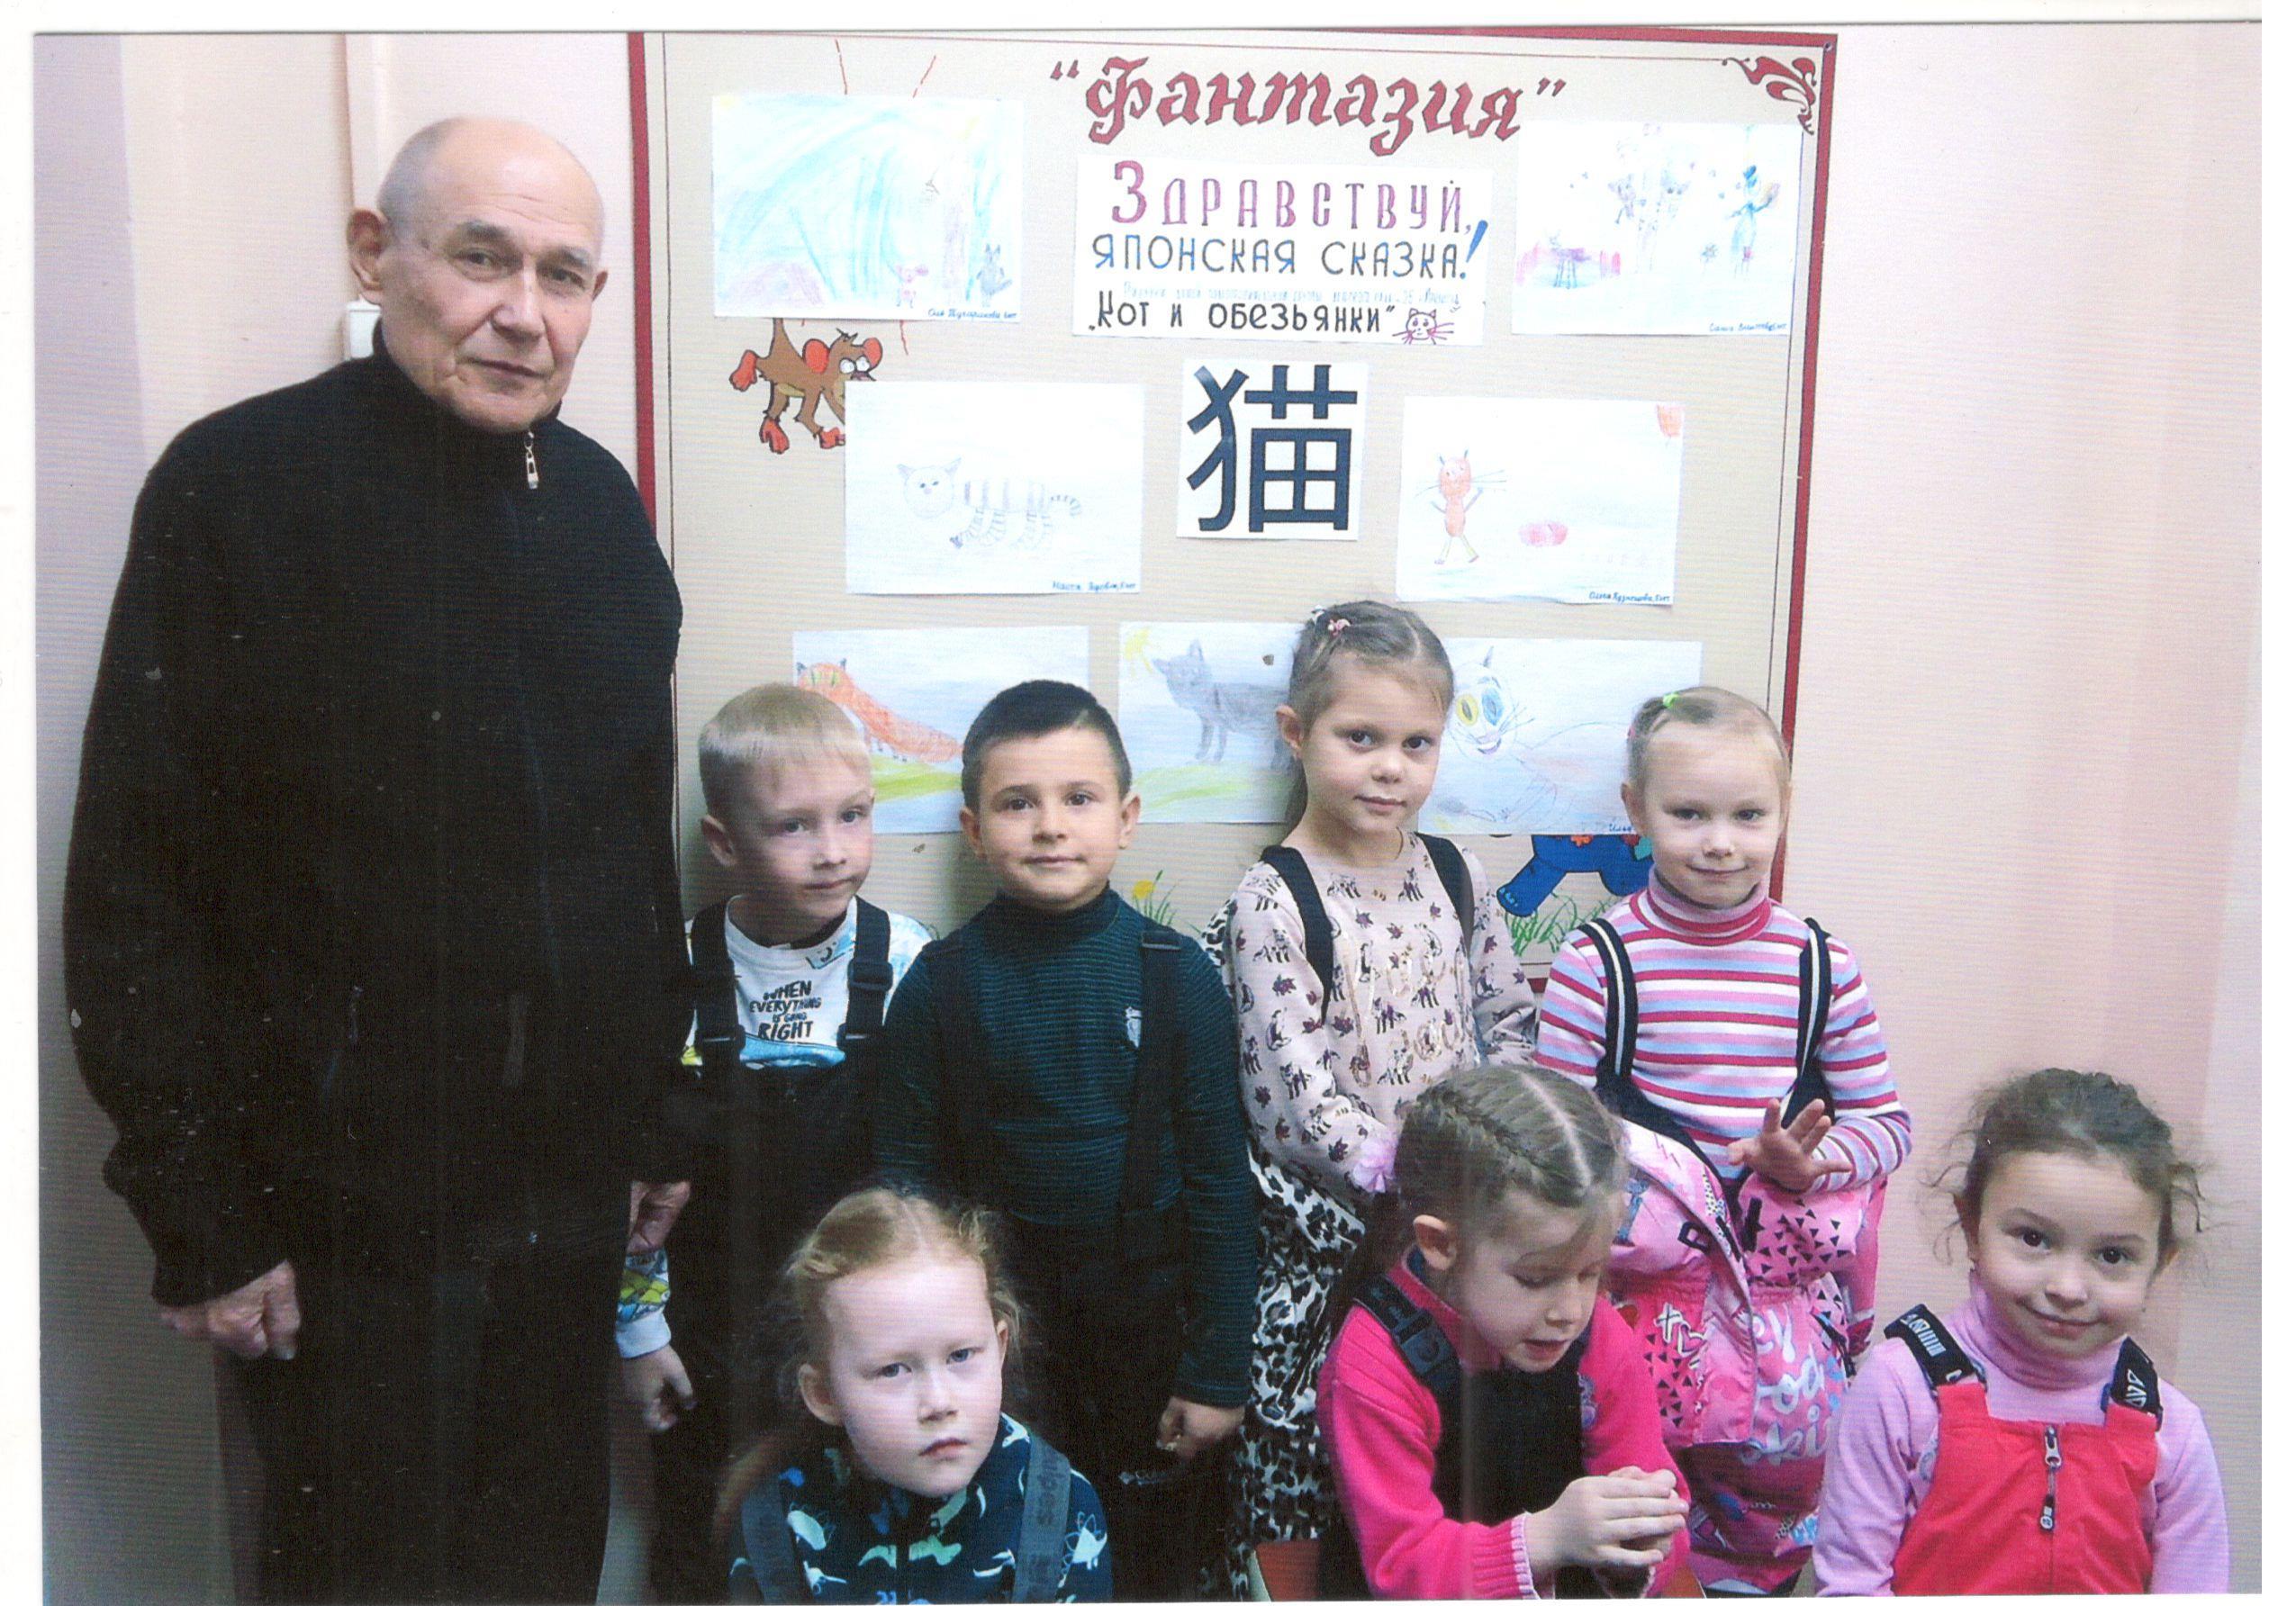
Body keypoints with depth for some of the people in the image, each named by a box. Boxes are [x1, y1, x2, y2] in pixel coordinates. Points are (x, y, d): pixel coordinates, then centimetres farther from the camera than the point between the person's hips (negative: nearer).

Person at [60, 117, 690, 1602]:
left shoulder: (601, 501, 5)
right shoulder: (239, 484, -11)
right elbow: (131, 885, -11)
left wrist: (662, 1118, 12)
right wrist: (202, 1216, -12)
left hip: (572, 1197, 5)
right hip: (341, 1211, -5)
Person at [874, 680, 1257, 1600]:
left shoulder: (1175, 974, -7)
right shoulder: (940, 985, -6)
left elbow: (1218, 1181, -4)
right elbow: (907, 1179, 1)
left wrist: (1219, 1370, -3)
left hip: (1148, 1315, 0)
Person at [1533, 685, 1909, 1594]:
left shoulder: (1819, 964, 3)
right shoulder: (1599, 961, -4)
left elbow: (1885, 1121, 9)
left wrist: (1810, 1163, -10)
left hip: (1788, 1276, 2)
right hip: (1647, 1278, -2)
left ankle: (1741, 1577, 31)